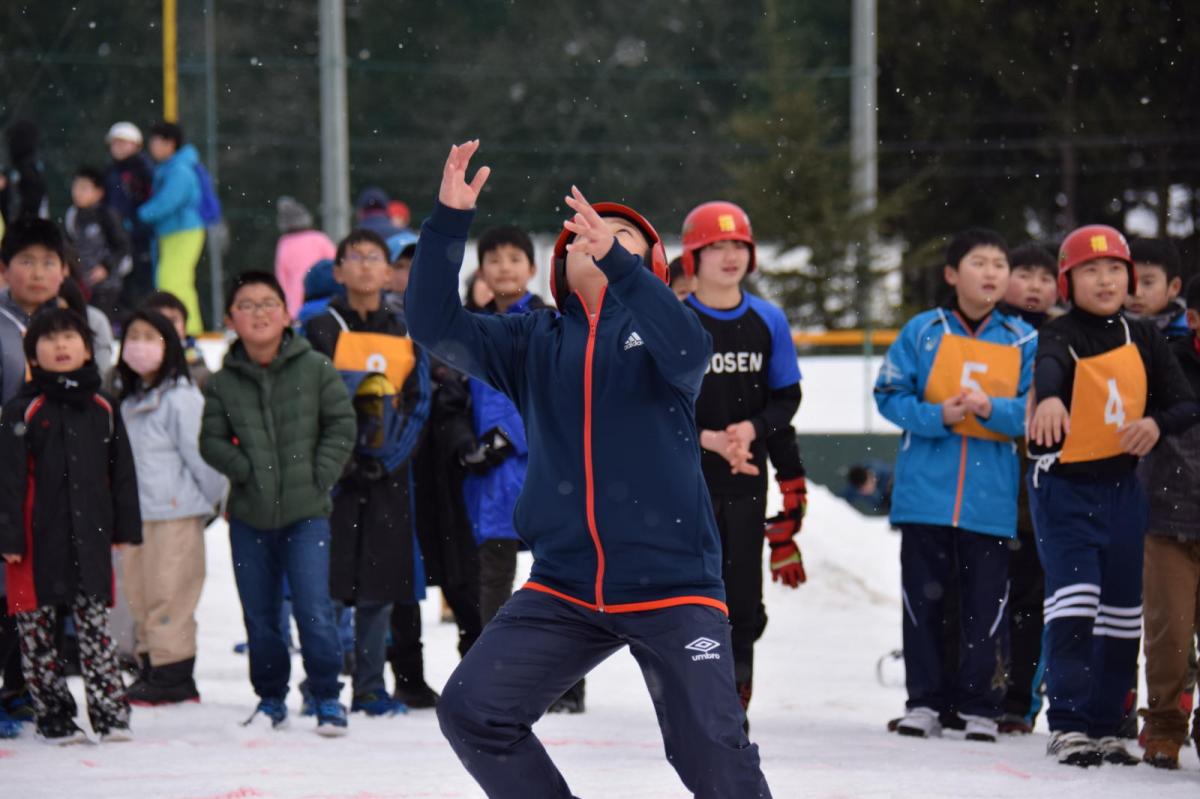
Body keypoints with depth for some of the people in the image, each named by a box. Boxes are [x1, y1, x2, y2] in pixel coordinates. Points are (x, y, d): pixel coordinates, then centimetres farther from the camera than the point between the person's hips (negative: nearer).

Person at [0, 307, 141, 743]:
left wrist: (125, 527, 10)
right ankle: (54, 717, 10)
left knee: (95, 625, 1)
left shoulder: (102, 409, 9)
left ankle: (110, 713, 1)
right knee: (36, 629, 3)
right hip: (39, 542, -2)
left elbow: (122, 473, 14)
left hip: (90, 538, 2)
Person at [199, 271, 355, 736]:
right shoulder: (223, 383, 2)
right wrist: (246, 469, -11)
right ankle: (270, 698, 24)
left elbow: (341, 424, 1)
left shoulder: (315, 369, -1)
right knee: (259, 616, 9)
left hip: (306, 511, -2)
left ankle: (327, 697, 3)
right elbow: (212, 440, 4)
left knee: (314, 611, -10)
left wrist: (320, 474, -7)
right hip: (249, 516, 2)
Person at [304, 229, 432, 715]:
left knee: (381, 584, 4)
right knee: (326, 583, -7)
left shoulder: (406, 333, 12)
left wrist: (388, 457, -7)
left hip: (387, 474, 3)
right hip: (333, 473, -3)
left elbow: (417, 404, 8)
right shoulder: (323, 330, 2)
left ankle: (370, 688, 10)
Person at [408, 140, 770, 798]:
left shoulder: (652, 326, 2)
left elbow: (689, 352, -22)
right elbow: (435, 323, 0)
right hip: (565, 588, 4)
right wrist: (449, 219, -13)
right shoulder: (535, 342, 11)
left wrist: (615, 257, -34)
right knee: (470, 711, -3)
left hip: (672, 585, -4)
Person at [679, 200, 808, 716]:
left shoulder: (768, 321, 5)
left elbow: (787, 396, 8)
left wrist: (753, 429, -12)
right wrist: (707, 438, -19)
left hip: (746, 481, 3)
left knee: (743, 601, 5)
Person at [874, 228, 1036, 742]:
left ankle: (978, 705, 10)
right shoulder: (923, 332, 3)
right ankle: (924, 700, 14)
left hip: (991, 497, 0)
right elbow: (889, 395, 1)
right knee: (924, 597, 5)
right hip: (926, 489, 0)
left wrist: (991, 409, -18)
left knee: (984, 602, 1)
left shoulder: (1024, 341, 5)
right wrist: (938, 416, -14)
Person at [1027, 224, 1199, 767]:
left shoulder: (1144, 339, 7)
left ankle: (1104, 726, 17)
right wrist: (1050, 398, -57)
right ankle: (1066, 726, -15)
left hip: (1122, 487, 5)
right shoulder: (1060, 335, -9)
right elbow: (1050, 367, -33)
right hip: (1064, 484, -5)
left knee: (1121, 612, 8)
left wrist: (1156, 423, -17)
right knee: (1075, 602, -17)